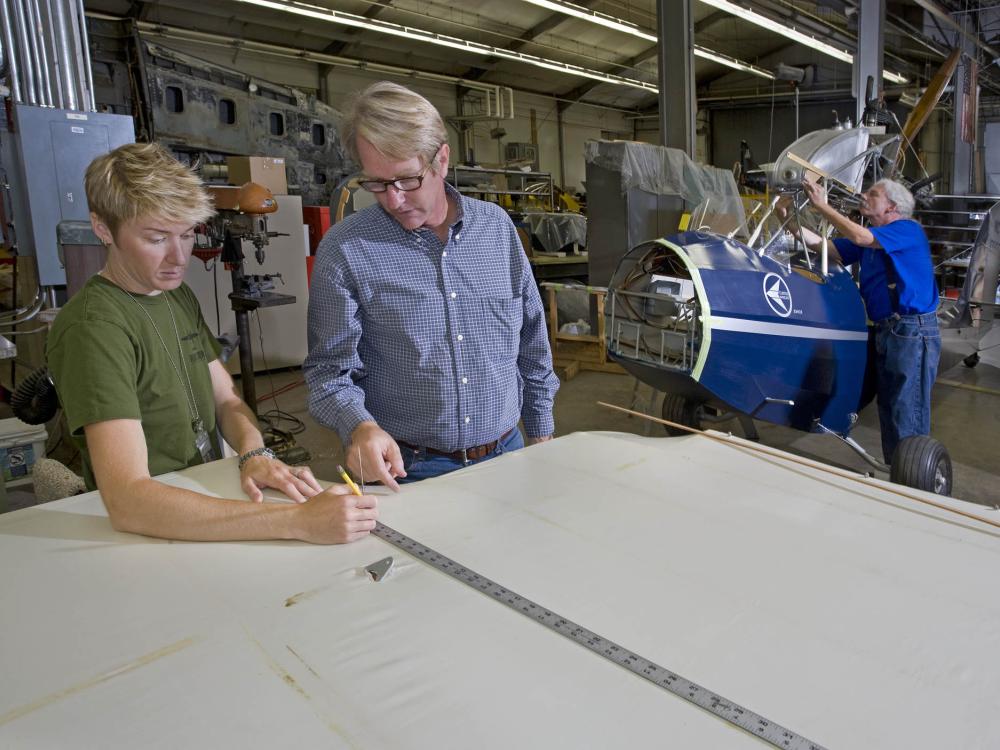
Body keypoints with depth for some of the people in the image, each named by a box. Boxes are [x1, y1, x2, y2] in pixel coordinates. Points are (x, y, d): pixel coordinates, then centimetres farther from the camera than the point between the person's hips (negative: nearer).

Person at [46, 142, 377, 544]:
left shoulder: (180, 296, 9)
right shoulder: (92, 325, -19)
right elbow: (127, 501, -29)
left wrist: (255, 453, -13)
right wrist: (298, 520, -36)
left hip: (212, 508, 7)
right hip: (149, 531, -6)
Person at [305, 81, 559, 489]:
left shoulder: (497, 227, 1)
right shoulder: (344, 250, -10)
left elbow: (532, 341, 8)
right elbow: (330, 370, -8)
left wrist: (541, 431, 10)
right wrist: (360, 427, -27)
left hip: (505, 453, 3)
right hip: (407, 469, -2)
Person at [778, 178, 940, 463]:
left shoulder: (908, 229, -9)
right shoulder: (872, 238, 17)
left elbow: (859, 237, -24)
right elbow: (829, 249, 10)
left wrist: (821, 205, -18)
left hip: (912, 332, -9)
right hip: (885, 332, 9)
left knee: (907, 415, -6)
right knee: (888, 411, 15)